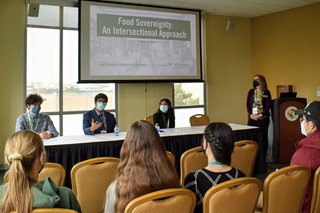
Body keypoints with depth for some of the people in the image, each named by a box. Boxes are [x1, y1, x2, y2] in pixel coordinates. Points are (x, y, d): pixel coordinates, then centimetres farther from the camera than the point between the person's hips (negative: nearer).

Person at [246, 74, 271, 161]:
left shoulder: (266, 92, 3)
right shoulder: (251, 91, 11)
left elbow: (268, 105, -3)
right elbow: (248, 104, 6)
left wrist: (260, 115, -13)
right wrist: (251, 115, -8)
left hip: (263, 118, -2)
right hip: (252, 118, 3)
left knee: (263, 137, 1)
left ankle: (262, 158, 8)